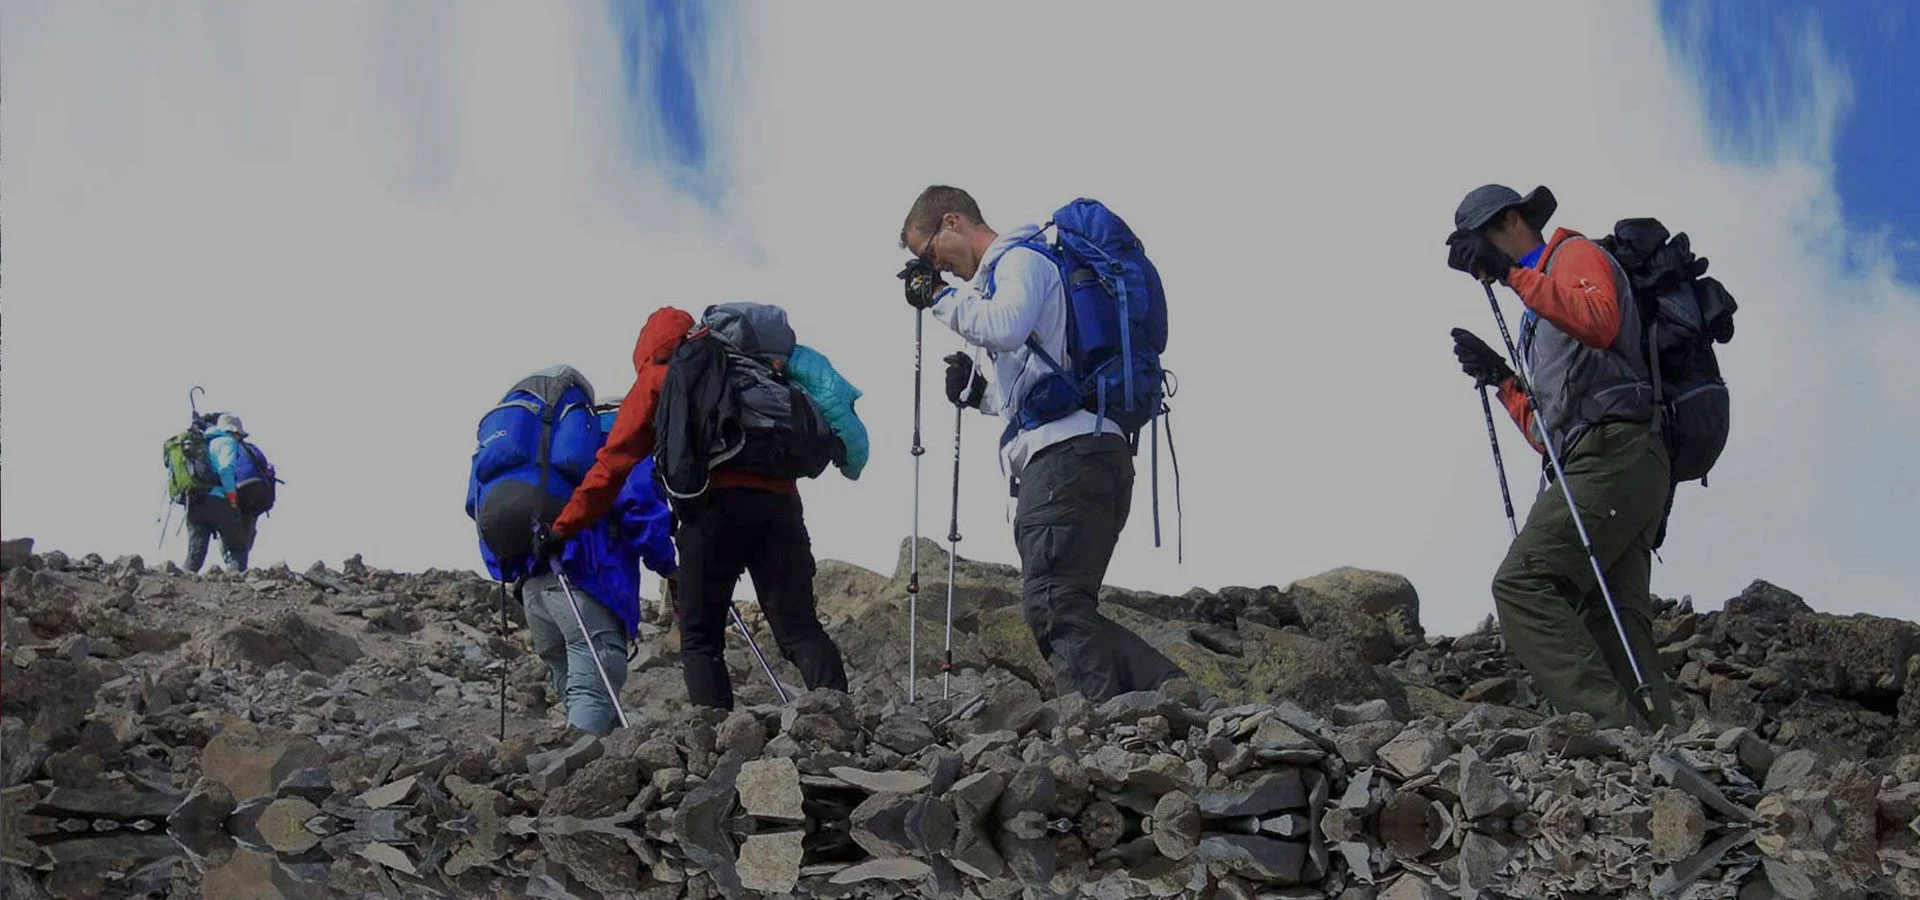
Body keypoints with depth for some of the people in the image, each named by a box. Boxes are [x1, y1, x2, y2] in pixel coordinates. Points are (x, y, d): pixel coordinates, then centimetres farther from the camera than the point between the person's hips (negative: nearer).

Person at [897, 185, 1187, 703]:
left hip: (1069, 453, -10)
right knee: (1064, 610, 5)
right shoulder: (1004, 271, 33)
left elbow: (1004, 327, -20)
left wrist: (940, 297, -5)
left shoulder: (1021, 259, 3)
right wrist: (980, 395, 22)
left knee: (1053, 604, -20)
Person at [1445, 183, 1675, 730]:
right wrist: (1499, 378, 21)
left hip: (1611, 454, -10)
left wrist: (1514, 273, -12)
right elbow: (1547, 433, 30)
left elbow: (1600, 321, -16)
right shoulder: (1540, 316, 35)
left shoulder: (1575, 254, 10)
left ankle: (1609, 724, -31)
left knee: (1521, 584, -21)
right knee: (1612, 626, -4)